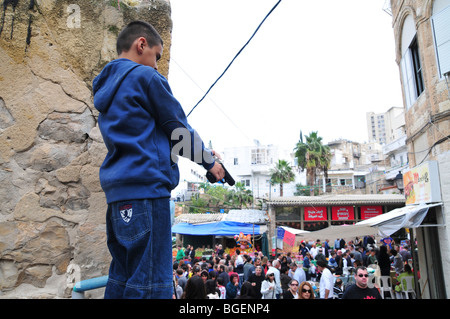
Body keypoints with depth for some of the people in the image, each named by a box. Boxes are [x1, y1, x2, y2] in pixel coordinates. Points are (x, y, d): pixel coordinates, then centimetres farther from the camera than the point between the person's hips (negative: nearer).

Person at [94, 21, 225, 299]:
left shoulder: (105, 87, 23)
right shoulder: (145, 77, -4)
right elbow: (178, 127, -2)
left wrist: (200, 151, 23)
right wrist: (209, 162, 14)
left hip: (118, 192, 10)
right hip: (146, 186, -10)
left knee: (122, 279, 14)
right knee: (151, 284, -7)